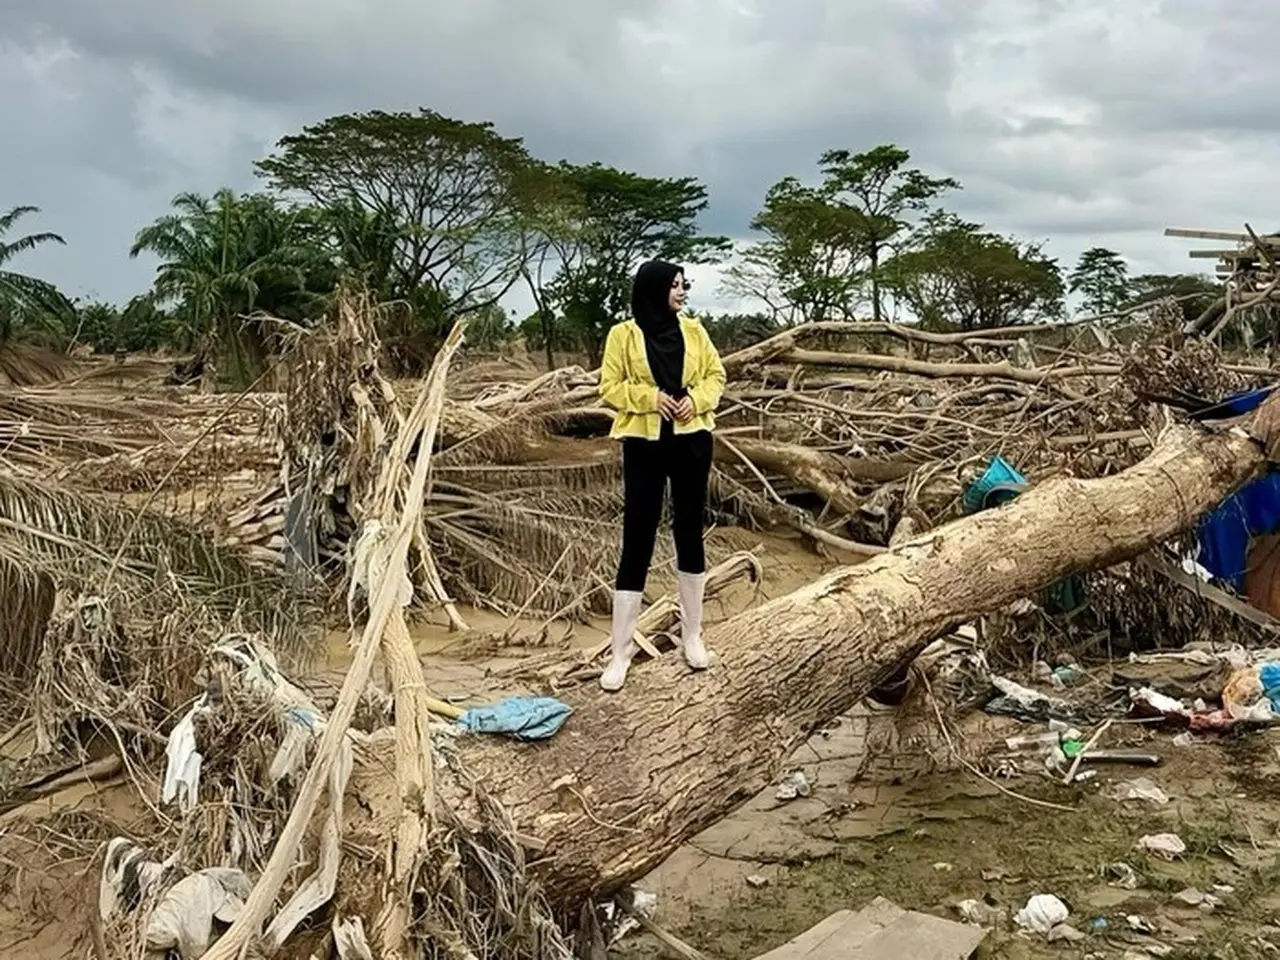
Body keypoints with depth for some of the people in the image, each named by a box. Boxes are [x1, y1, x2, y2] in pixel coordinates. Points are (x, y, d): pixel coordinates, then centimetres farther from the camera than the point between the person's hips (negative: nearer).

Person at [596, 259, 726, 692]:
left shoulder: (692, 330, 7)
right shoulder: (623, 335, -3)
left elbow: (716, 375, 10)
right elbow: (609, 388, -2)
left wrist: (696, 399, -9)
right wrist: (648, 397, -17)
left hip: (691, 440, 3)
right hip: (645, 444, -3)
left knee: (690, 530, 10)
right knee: (637, 536, -3)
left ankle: (692, 635, 24)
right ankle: (620, 650, 4)